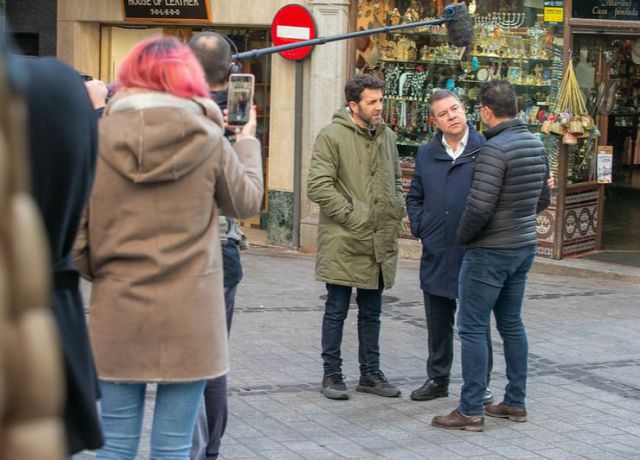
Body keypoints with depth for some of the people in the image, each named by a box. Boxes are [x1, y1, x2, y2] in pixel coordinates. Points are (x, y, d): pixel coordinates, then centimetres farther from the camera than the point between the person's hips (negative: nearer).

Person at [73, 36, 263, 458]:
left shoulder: (99, 138, -4)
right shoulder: (208, 139, -5)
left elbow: (73, 234, -4)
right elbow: (247, 201, 12)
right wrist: (247, 142, 27)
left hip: (119, 312, 1)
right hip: (188, 318, -1)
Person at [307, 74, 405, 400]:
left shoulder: (387, 136, 11)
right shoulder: (332, 136, -10)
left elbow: (396, 180, 24)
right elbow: (318, 186, -16)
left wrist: (397, 212, 9)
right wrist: (351, 215, -16)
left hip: (380, 242, 6)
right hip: (343, 241, -6)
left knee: (371, 312, 15)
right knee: (336, 311, 3)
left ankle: (370, 373, 25)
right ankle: (332, 375, 14)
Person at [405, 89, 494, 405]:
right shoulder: (426, 155, 10)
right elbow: (414, 198, 19)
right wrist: (419, 229, 8)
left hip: (475, 252, -4)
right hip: (436, 254, 4)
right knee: (437, 324, 14)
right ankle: (437, 379, 27)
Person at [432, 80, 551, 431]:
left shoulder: (494, 149, -20)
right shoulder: (536, 145, 7)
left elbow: (479, 206, -24)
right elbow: (543, 200, 16)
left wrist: (463, 237, -8)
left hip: (490, 251, -9)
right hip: (524, 245, 9)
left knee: (472, 328, -2)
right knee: (511, 323, 17)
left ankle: (471, 411, 0)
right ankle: (515, 403, 23)